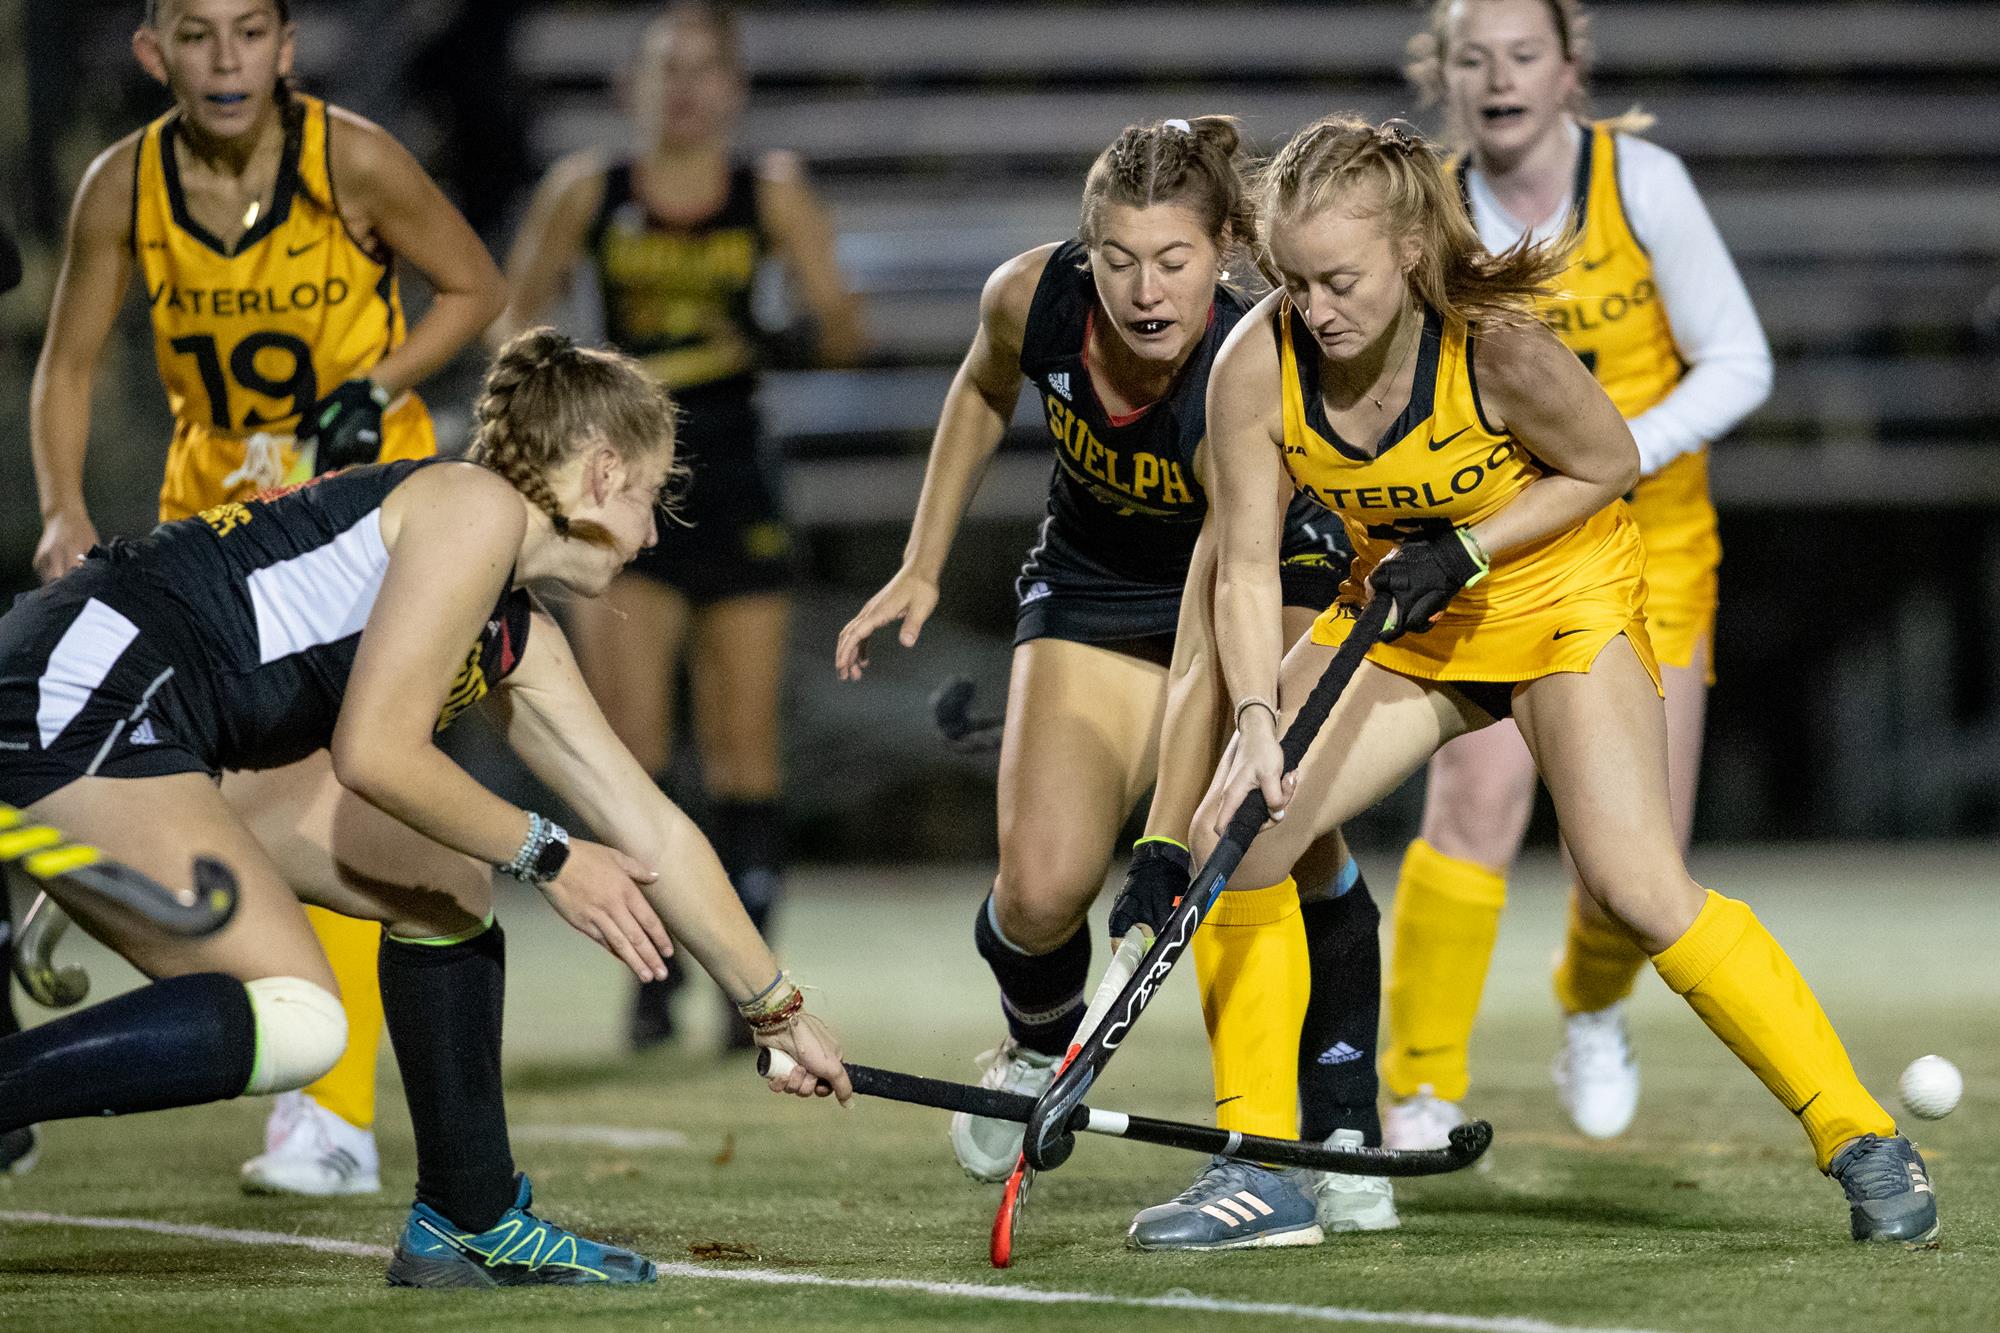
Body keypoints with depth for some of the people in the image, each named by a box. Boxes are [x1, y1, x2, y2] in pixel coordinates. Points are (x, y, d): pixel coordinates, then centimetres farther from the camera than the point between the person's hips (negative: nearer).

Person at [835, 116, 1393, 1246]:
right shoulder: (1033, 297, -25)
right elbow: (986, 390, 2)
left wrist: (1170, 837, -45)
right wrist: (922, 569, 3)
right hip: (1096, 589, 3)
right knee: (1040, 893, -14)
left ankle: (1344, 1139, -10)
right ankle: (1041, 1044, 20)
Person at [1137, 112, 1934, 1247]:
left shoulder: (1498, 348, -31)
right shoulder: (1257, 367, -20)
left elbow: (1609, 466, -13)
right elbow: (1248, 569, -13)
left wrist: (1465, 552, -22)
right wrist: (1257, 723, -27)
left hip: (1562, 599, -5)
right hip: (1396, 618, 5)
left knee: (1638, 886, -19)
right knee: (1235, 835, -8)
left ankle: (1862, 1140, -8)